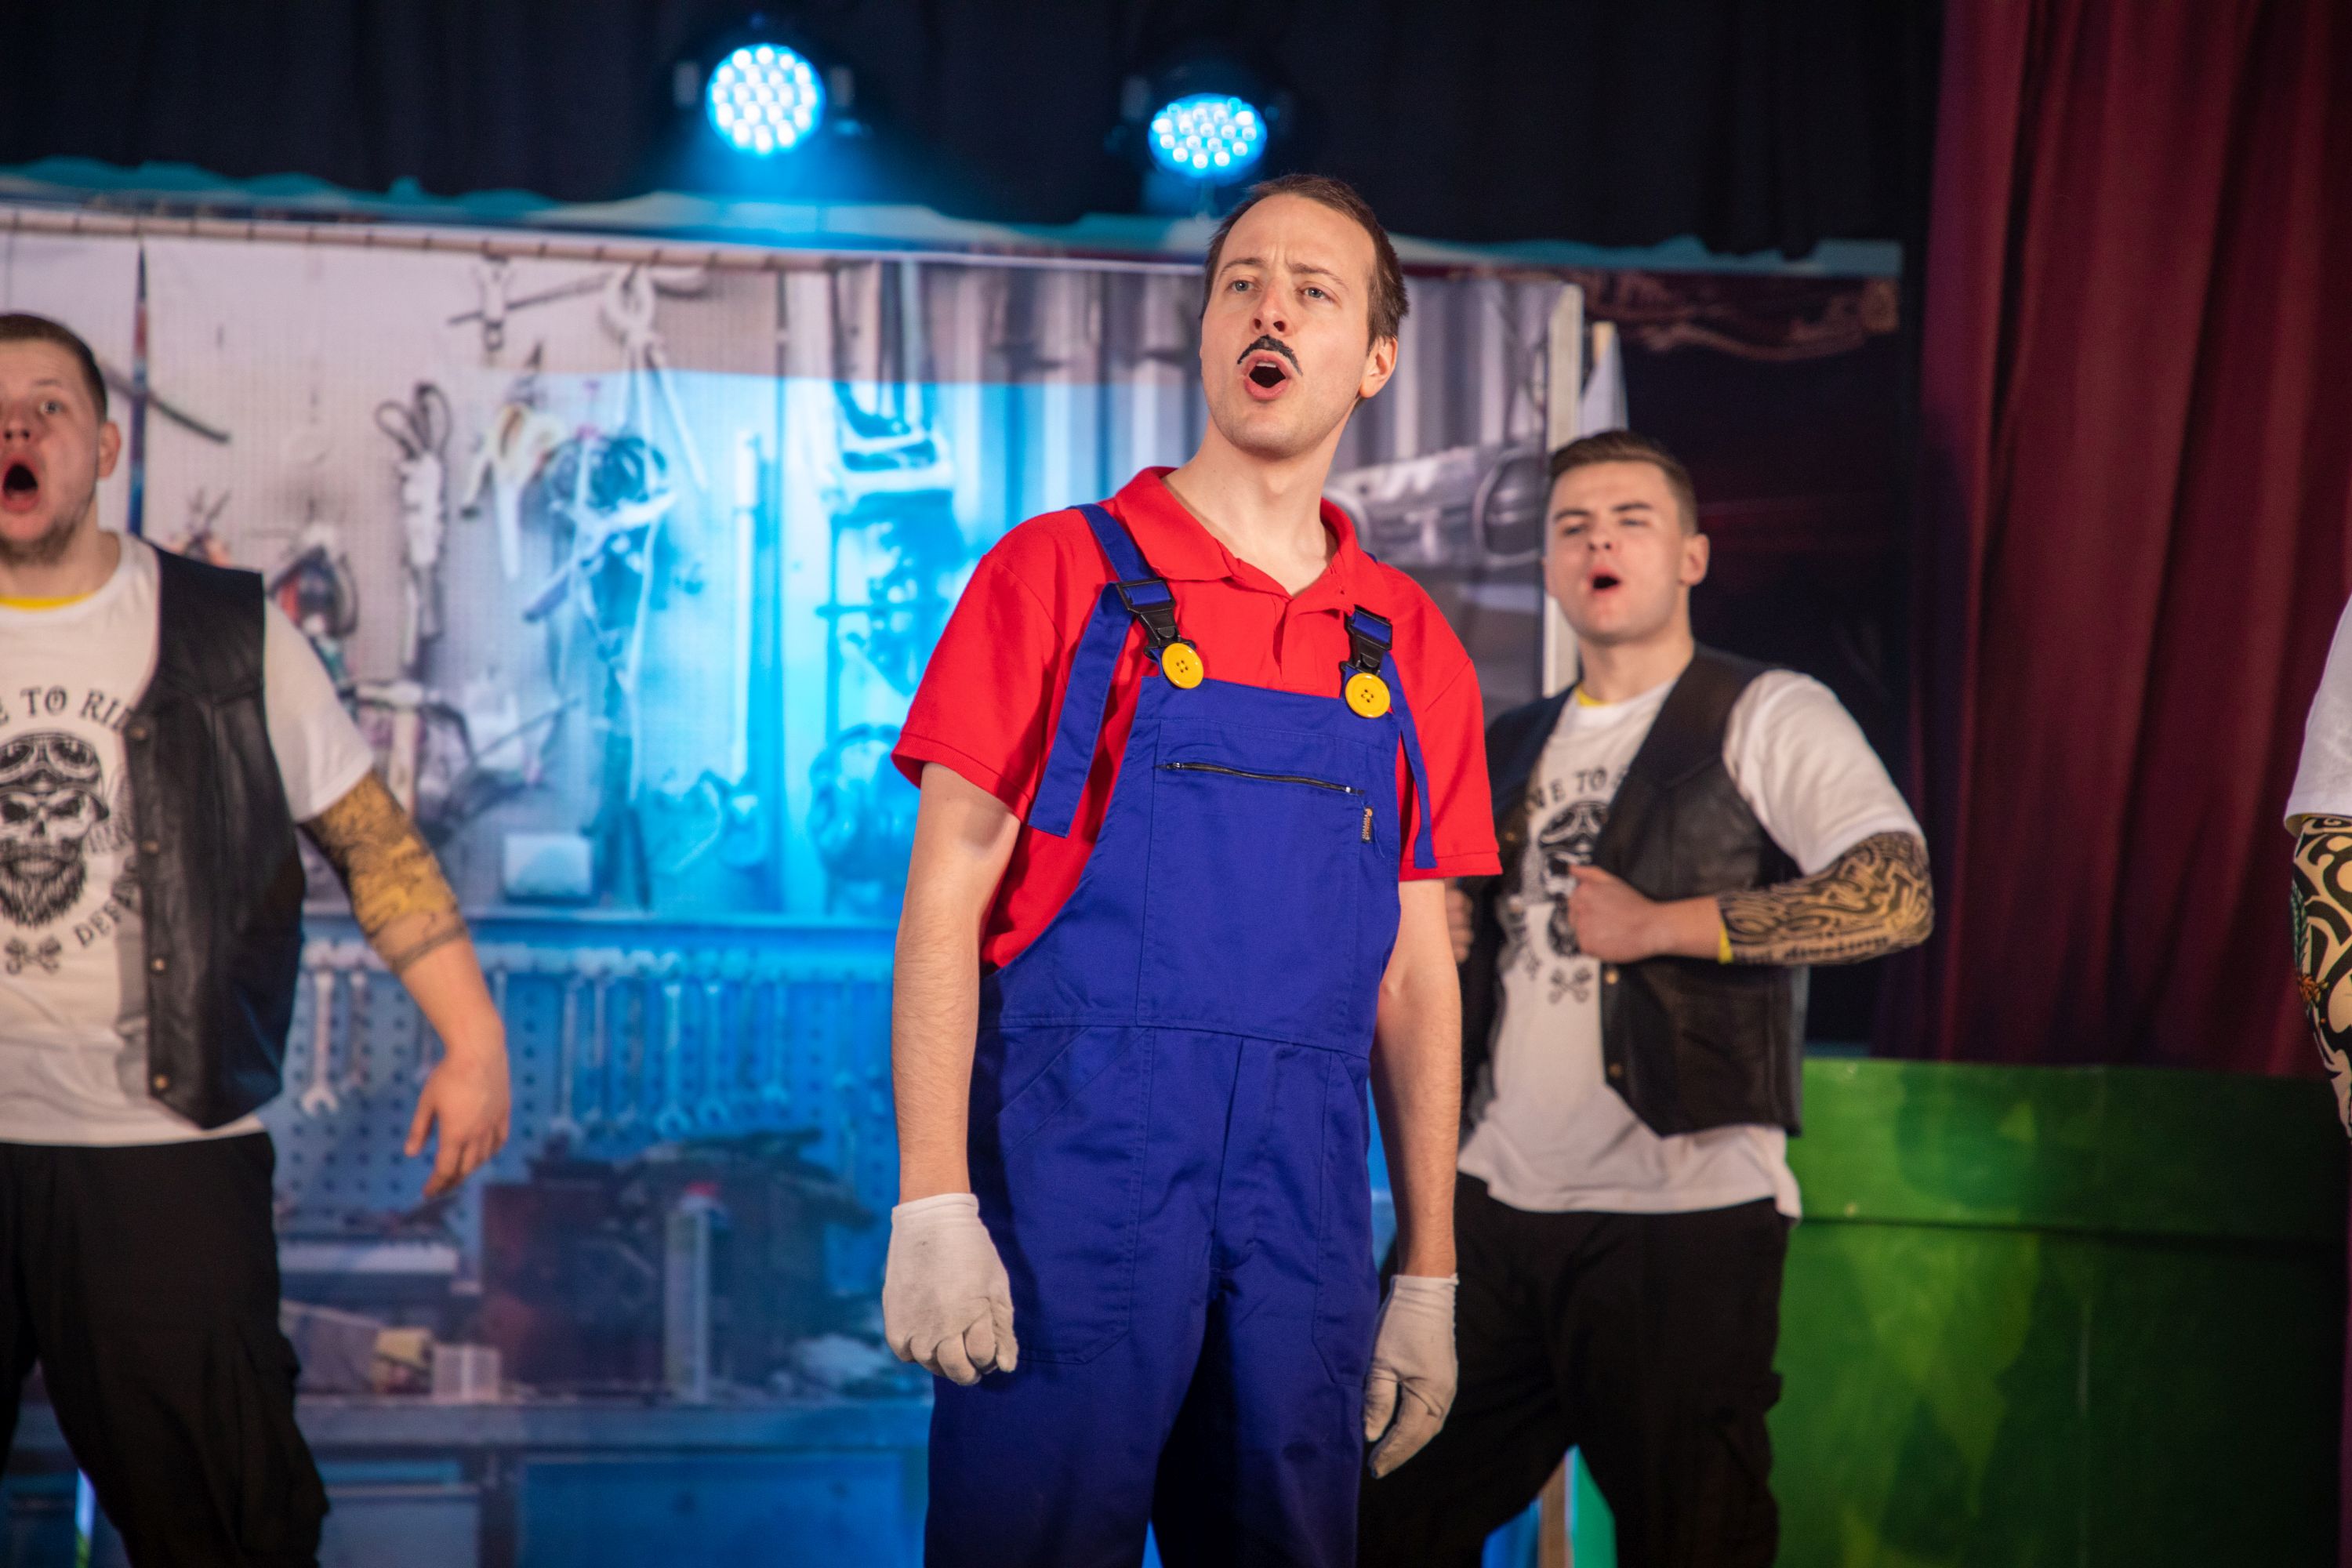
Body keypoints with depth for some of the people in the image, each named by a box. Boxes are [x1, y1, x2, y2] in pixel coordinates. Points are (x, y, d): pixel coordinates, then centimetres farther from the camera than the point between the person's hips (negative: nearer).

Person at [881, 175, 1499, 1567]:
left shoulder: (1409, 651, 13)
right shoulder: (1064, 572, 3)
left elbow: (1416, 979, 15)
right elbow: (946, 900, -2)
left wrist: (1430, 1280, 11)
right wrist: (932, 1206, -12)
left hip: (1302, 1197, 4)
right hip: (1075, 1164, -3)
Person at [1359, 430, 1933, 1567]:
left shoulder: (1767, 718, -2)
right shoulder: (1509, 752, 18)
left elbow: (1897, 898, -17)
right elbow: (1448, 941, 32)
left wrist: (1661, 924, -14)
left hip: (1682, 1217, -6)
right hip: (1494, 1205, 6)